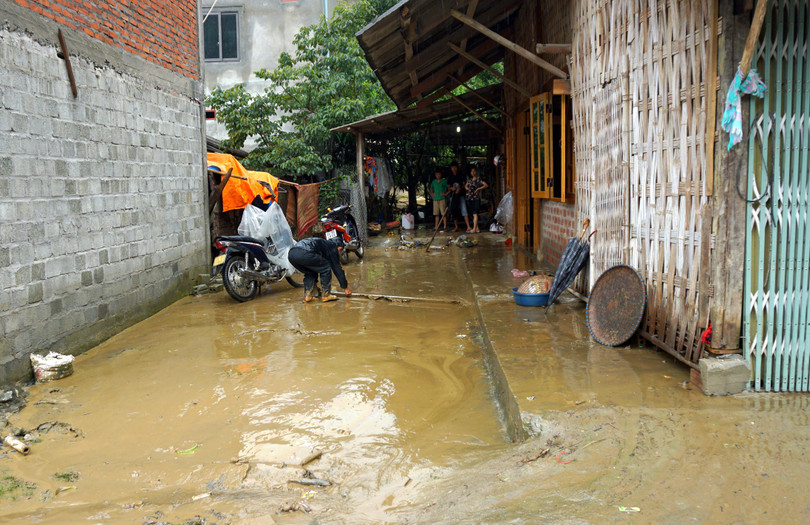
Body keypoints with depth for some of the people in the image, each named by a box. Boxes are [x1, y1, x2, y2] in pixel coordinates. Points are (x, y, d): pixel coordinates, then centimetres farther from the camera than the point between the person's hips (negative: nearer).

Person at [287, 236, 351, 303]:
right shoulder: (333, 248, 18)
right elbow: (337, 268, 17)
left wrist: (314, 286, 57)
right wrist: (345, 287, 26)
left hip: (291, 253, 8)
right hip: (304, 253, -8)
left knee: (309, 273, 29)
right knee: (326, 268, 11)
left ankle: (307, 295, 17)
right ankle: (326, 295, 13)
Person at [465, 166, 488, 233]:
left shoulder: (478, 179, -2)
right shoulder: (469, 180, 17)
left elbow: (486, 185, -10)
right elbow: (466, 186, 30)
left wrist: (478, 189, -13)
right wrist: (467, 188, 8)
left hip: (476, 198, -7)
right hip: (469, 198, 7)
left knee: (475, 214, -10)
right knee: (473, 214, 6)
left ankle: (474, 229, -12)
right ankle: (477, 229, 9)